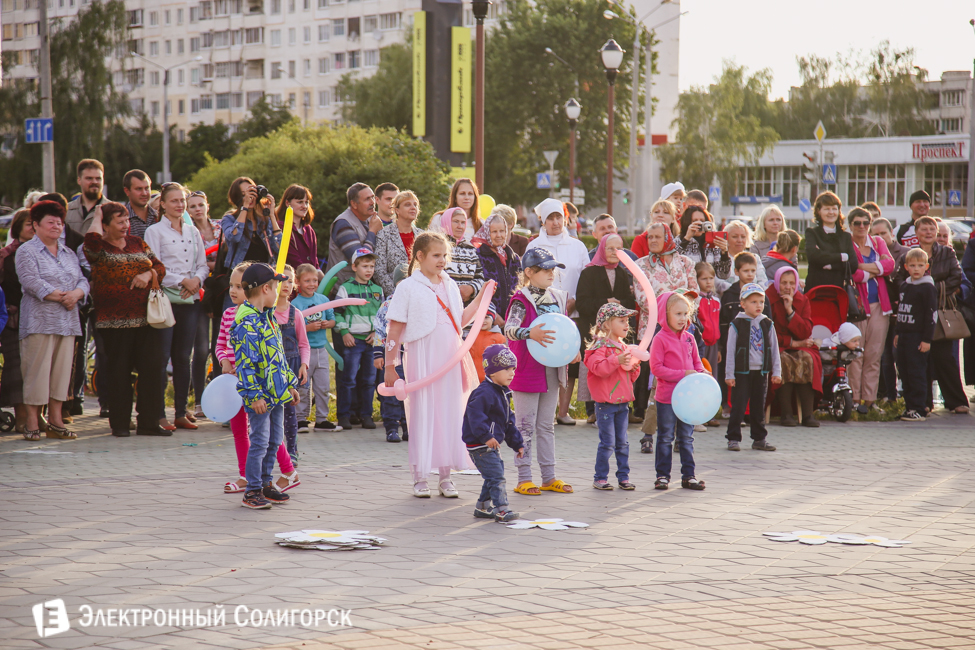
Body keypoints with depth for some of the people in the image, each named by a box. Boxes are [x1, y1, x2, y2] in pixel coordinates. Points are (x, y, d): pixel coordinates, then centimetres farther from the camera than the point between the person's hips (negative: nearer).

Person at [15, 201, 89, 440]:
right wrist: (60, 297, -14)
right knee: (37, 371, -6)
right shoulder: (26, 251, 0)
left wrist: (76, 294, -9)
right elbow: (31, 282, -13)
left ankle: (55, 422, 11)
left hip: (67, 322, 6)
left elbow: (82, 281, 13)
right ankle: (32, 423, -2)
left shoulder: (69, 254, 20)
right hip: (39, 321, -6)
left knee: (62, 370, 5)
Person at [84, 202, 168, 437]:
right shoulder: (99, 248, 0)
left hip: (144, 318, 4)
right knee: (119, 372, -1)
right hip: (115, 320, -4)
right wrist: (97, 216, -6)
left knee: (152, 368, -1)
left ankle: (148, 422, 5)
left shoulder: (137, 243, 16)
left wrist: (149, 274, -7)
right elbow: (92, 240, -24)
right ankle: (119, 424, 8)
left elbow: (159, 266, 15)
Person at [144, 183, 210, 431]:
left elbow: (203, 264, 14)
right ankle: (159, 414, -4)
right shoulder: (155, 231, 0)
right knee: (161, 357, -6)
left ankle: (181, 412, 12)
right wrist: (182, 281, -15)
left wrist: (196, 280, -7)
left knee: (183, 356, 7)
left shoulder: (193, 232, 16)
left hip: (190, 299, 5)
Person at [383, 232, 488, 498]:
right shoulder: (408, 287, -5)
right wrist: (389, 365, -7)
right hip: (422, 360, -5)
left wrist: (481, 298, 14)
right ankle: (420, 478, 8)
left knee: (450, 413, 6)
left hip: (450, 360, 5)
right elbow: (395, 329, -5)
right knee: (422, 414, -1)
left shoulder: (451, 286, 12)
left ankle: (446, 476, 14)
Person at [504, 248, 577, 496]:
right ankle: (524, 479, 4)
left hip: (552, 370, 7)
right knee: (526, 426, -1)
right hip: (527, 370, -7)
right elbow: (509, 329, -27)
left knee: (547, 425, 13)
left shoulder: (558, 298, 10)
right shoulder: (521, 300, -12)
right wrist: (530, 333, -44)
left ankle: (549, 477, 20)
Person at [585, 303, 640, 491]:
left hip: (622, 402, 7)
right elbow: (598, 367, -27)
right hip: (605, 403, -7)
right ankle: (600, 478, 5)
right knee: (607, 443, -5)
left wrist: (634, 368, 1)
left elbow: (630, 376, 22)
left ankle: (623, 477, 16)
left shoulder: (623, 347, 15)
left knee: (622, 443, 10)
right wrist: (617, 360, -34)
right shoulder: (601, 346, -10)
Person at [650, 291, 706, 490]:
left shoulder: (688, 338, 6)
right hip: (667, 397, -5)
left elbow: (696, 360, 17)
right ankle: (662, 475, 12)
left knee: (687, 437, 10)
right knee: (666, 438, 4)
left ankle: (688, 475, 16)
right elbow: (656, 368, -16)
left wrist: (700, 373, -5)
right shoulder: (660, 339, -12)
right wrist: (682, 374, -20)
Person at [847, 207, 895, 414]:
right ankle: (854, 399, -4)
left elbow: (890, 264, -2)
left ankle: (869, 399, 5)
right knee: (856, 354, -9)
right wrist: (876, 270, -5)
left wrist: (863, 267, -11)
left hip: (879, 305, 4)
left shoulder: (878, 243, 16)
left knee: (874, 354, 2)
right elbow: (850, 274, -14)